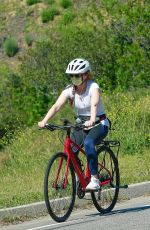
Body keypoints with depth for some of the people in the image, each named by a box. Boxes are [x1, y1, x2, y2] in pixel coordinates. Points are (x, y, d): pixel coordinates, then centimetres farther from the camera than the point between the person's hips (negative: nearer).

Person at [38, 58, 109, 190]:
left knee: (88, 143, -35)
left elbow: (94, 104, -38)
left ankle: (94, 179, -31)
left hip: (99, 124, -5)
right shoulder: (69, 90, -7)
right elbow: (56, 106, -21)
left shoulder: (93, 87, -18)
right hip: (81, 125, 5)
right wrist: (44, 121, -38)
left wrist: (91, 120, -57)